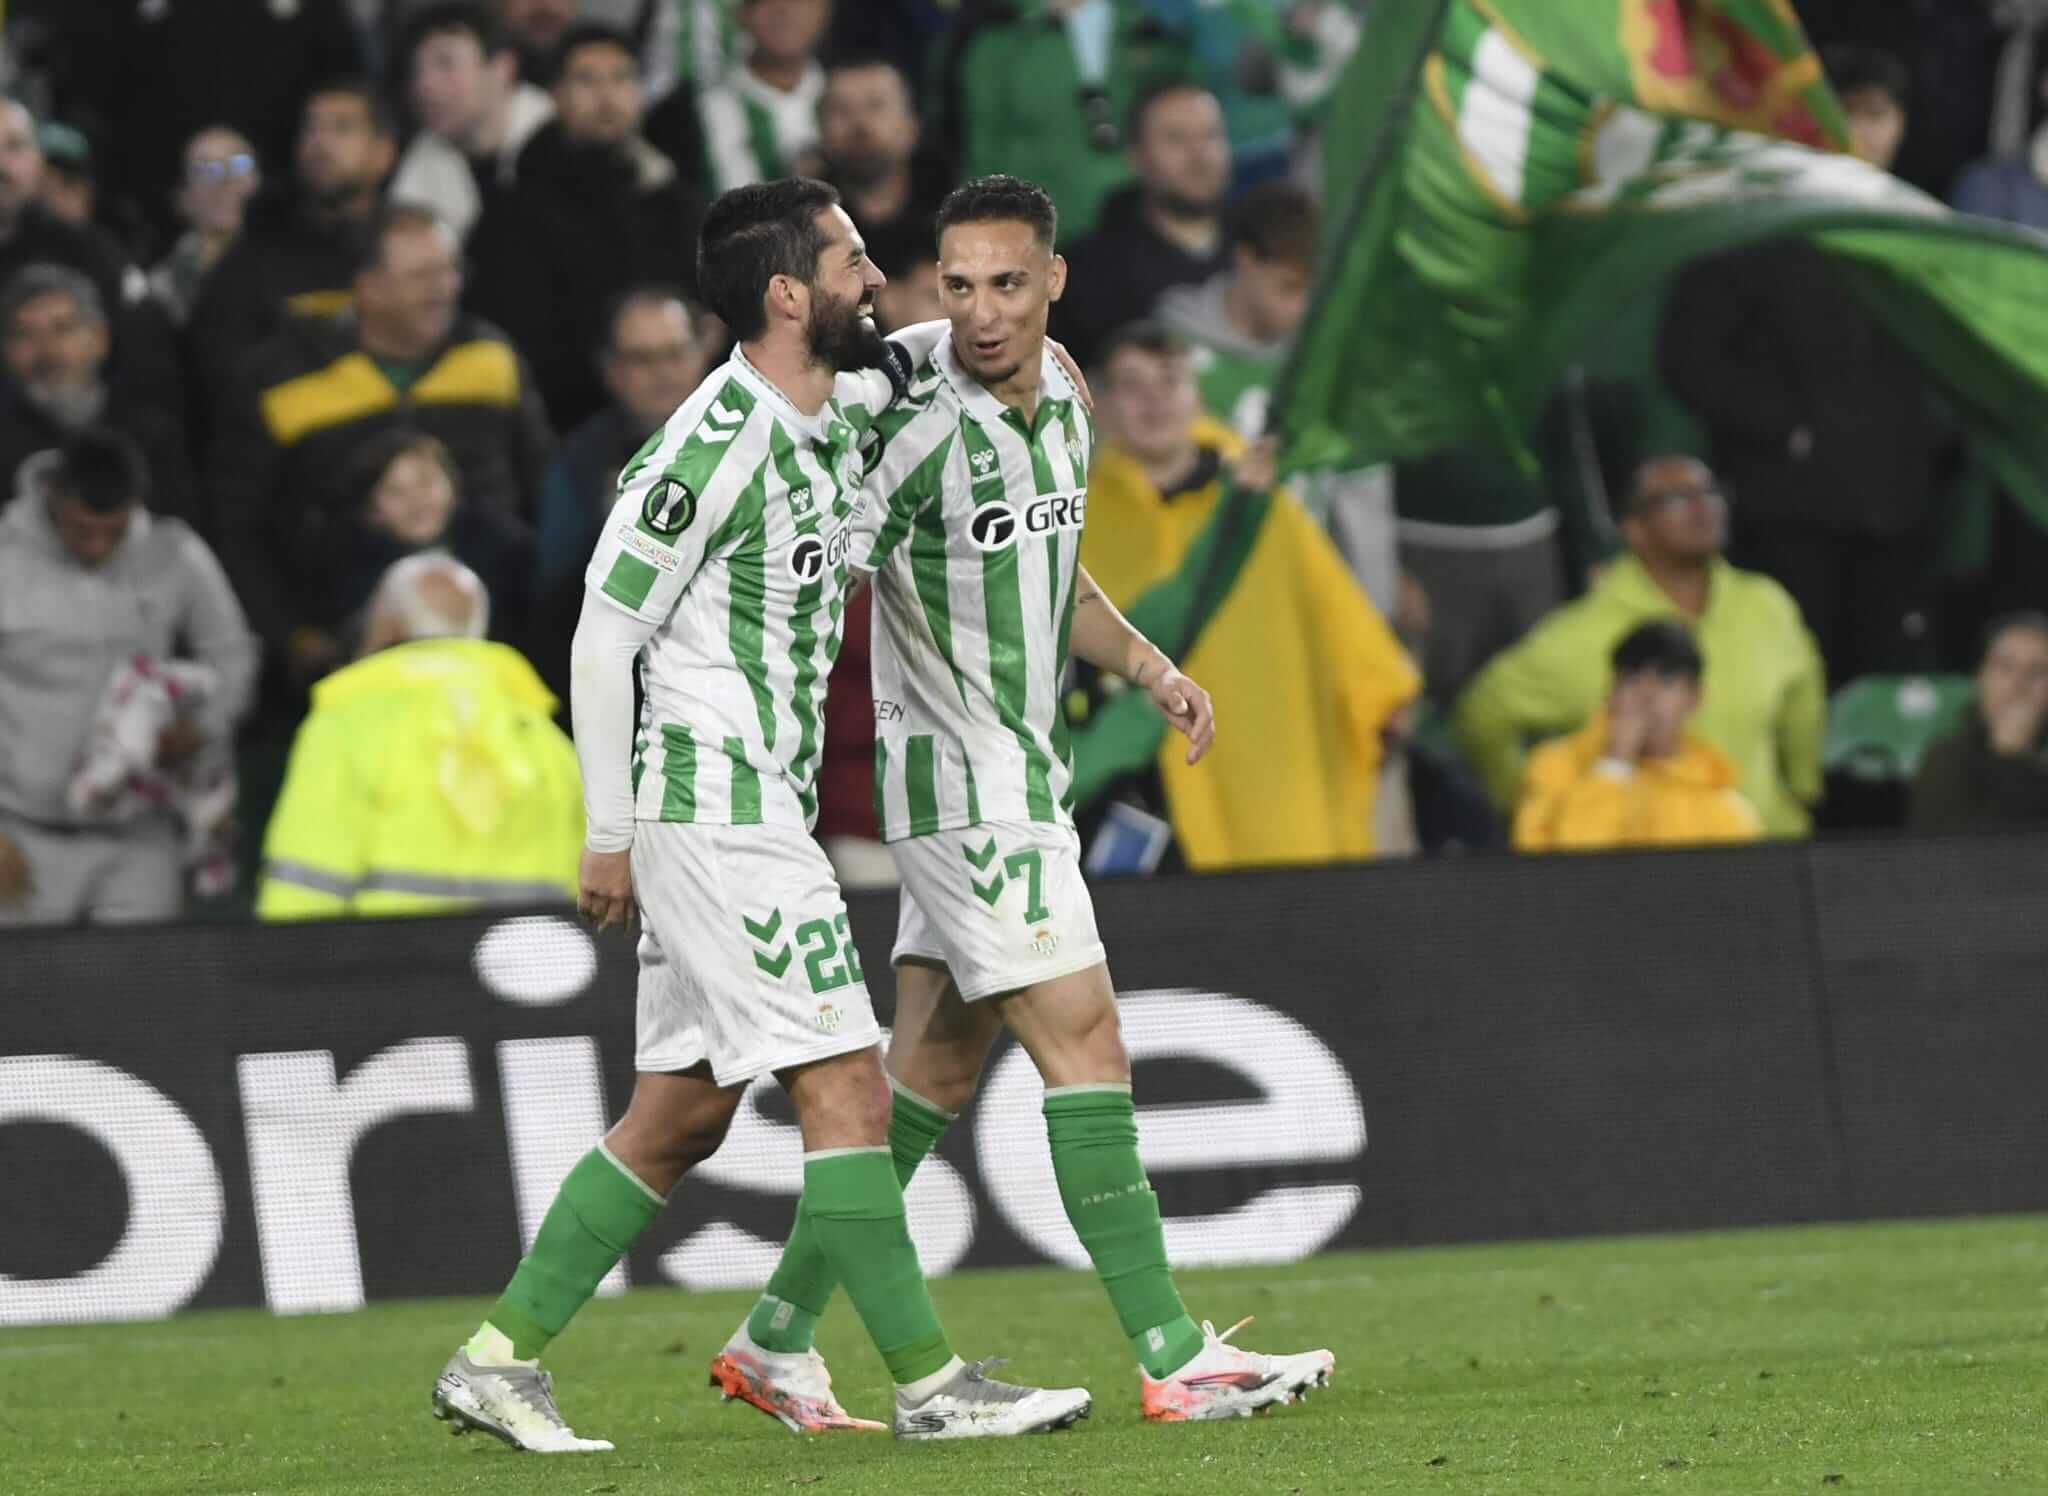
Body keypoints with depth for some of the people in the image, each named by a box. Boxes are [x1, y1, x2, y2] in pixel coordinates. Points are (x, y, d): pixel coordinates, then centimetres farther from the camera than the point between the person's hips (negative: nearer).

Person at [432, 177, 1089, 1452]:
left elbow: (887, 362, 38)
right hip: (714, 808, -10)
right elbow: (605, 633, -14)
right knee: (847, 1082, -10)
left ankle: (500, 1358, 14)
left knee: (681, 1113, 10)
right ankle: (930, 1382, -8)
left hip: (761, 808, 10)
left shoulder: (833, 415, 11)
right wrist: (610, 833, -12)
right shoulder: (714, 446, -16)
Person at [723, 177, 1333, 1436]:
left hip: (1024, 776, 9)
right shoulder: (921, 429, -18)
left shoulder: (1060, 400, 8)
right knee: (1085, 1044, -11)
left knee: (936, 1071, 11)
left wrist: (1150, 667, 12)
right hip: (962, 780, -9)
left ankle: (778, 1338, 18)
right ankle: (1174, 1357, -11)